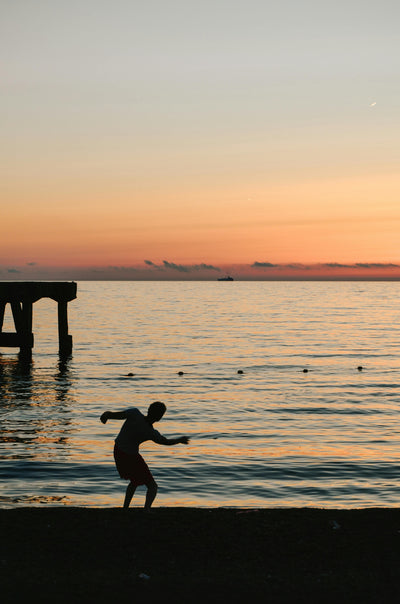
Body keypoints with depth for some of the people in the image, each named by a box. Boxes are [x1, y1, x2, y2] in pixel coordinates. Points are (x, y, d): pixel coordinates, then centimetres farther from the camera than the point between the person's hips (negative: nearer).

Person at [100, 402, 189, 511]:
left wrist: (106, 415, -5)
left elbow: (115, 415, -26)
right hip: (131, 456, -5)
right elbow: (166, 441, -2)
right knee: (152, 486, 4)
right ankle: (147, 510, -20)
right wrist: (180, 440, 16)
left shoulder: (135, 413, -22)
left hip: (117, 450, 5)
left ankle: (125, 509, 26)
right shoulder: (152, 433, -20)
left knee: (134, 482, 27)